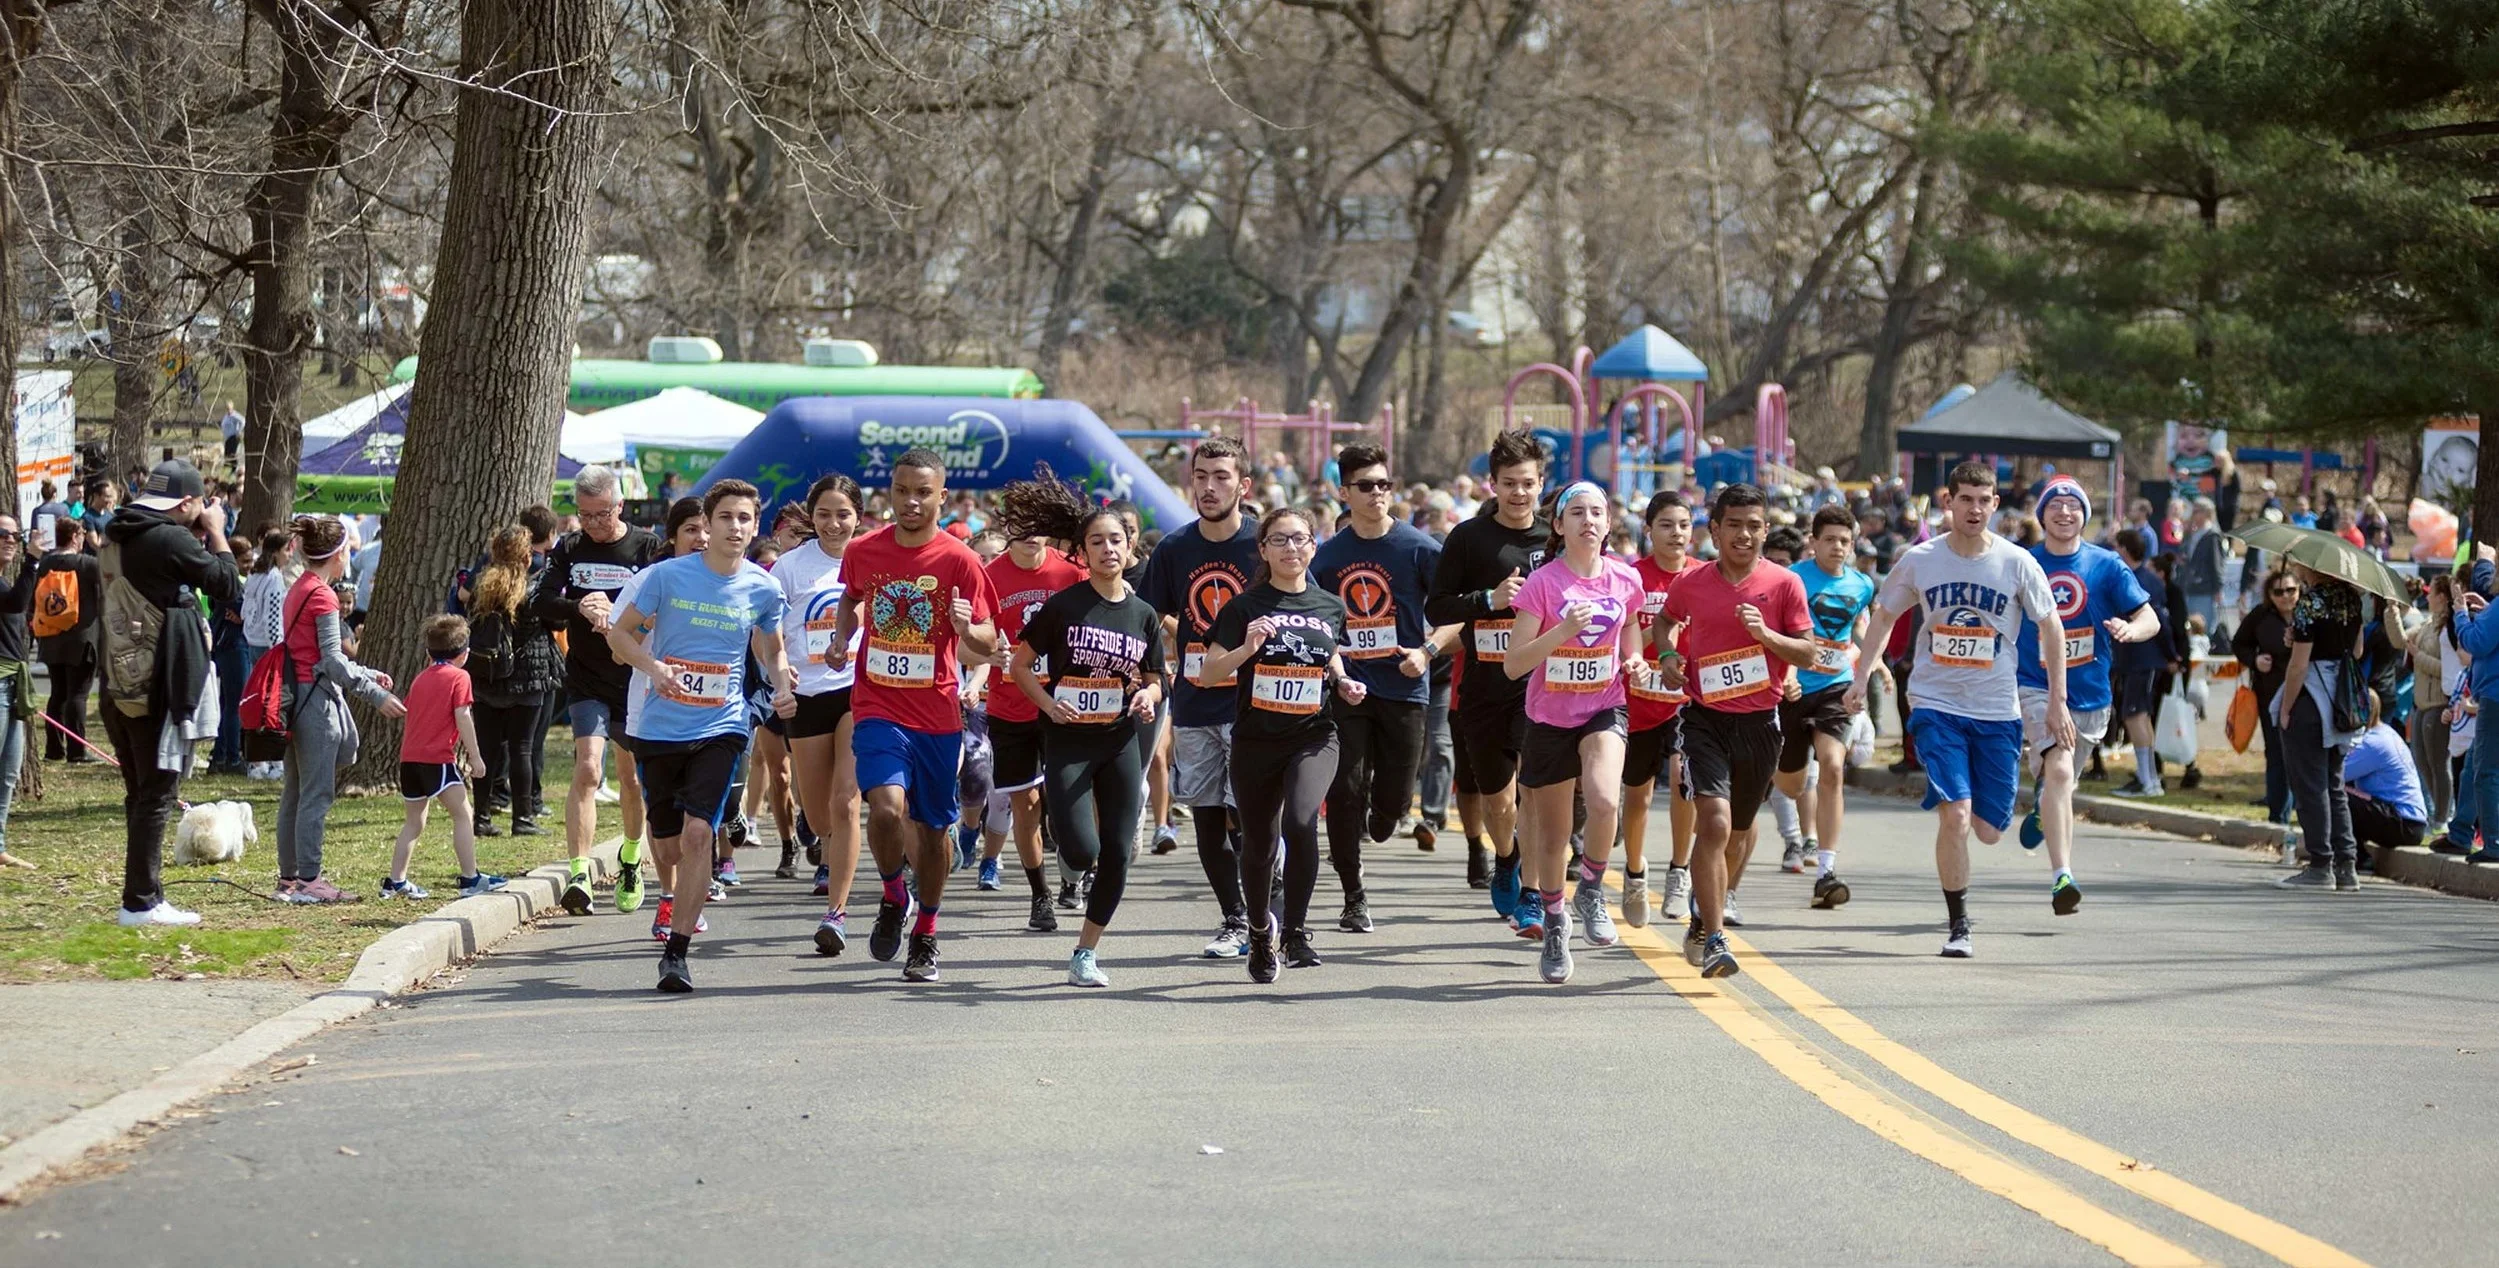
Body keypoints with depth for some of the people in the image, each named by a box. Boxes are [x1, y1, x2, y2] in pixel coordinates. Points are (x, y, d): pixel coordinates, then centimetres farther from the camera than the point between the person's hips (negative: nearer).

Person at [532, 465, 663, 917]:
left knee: (631, 776, 13)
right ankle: (578, 874, -22)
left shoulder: (647, 547, -3)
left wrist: (615, 613, -26)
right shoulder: (568, 550, 4)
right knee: (587, 769, -15)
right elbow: (540, 602, -5)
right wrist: (580, 609, -23)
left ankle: (631, 856, 39)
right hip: (587, 681, 0)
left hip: (637, 680, 0)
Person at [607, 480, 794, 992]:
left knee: (697, 832, -18)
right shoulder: (668, 576, -7)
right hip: (659, 727, 0)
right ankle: (675, 904, 44)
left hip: (721, 727, 0)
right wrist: (653, 666, -18)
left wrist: (783, 686, -4)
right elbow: (620, 634, 1)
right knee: (666, 843, 10)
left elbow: (771, 652, 17)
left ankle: (676, 950, -13)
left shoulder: (763, 589, 1)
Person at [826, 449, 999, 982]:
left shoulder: (960, 562, -7)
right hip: (877, 708, 0)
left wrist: (967, 629, -26)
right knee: (887, 805, -22)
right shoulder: (863, 551, 0)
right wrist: (841, 638, 5)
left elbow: (988, 646, -5)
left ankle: (926, 933, 29)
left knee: (932, 827, 10)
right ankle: (892, 896, 6)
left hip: (937, 713, 0)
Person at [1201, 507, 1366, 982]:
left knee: (1300, 821, -26)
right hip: (1255, 741, 0)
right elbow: (1211, 672, -6)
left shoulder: (1330, 607, 7)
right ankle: (1260, 930, 37)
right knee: (1259, 845, 10)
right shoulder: (1245, 607, -2)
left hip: (1314, 737, 0)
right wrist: (1246, 649, -23)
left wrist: (1344, 684, 4)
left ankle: (1296, 931, -16)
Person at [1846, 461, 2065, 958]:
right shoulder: (1919, 560, -4)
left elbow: (2051, 627, 4)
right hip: (1936, 706, -1)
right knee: (1956, 814, -17)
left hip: (1997, 712, 1)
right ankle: (1958, 926, -3)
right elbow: (1883, 615, 13)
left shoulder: (2016, 562, -5)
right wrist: (1862, 675, 6)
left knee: (1988, 831, 4)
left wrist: (2056, 703, 2)